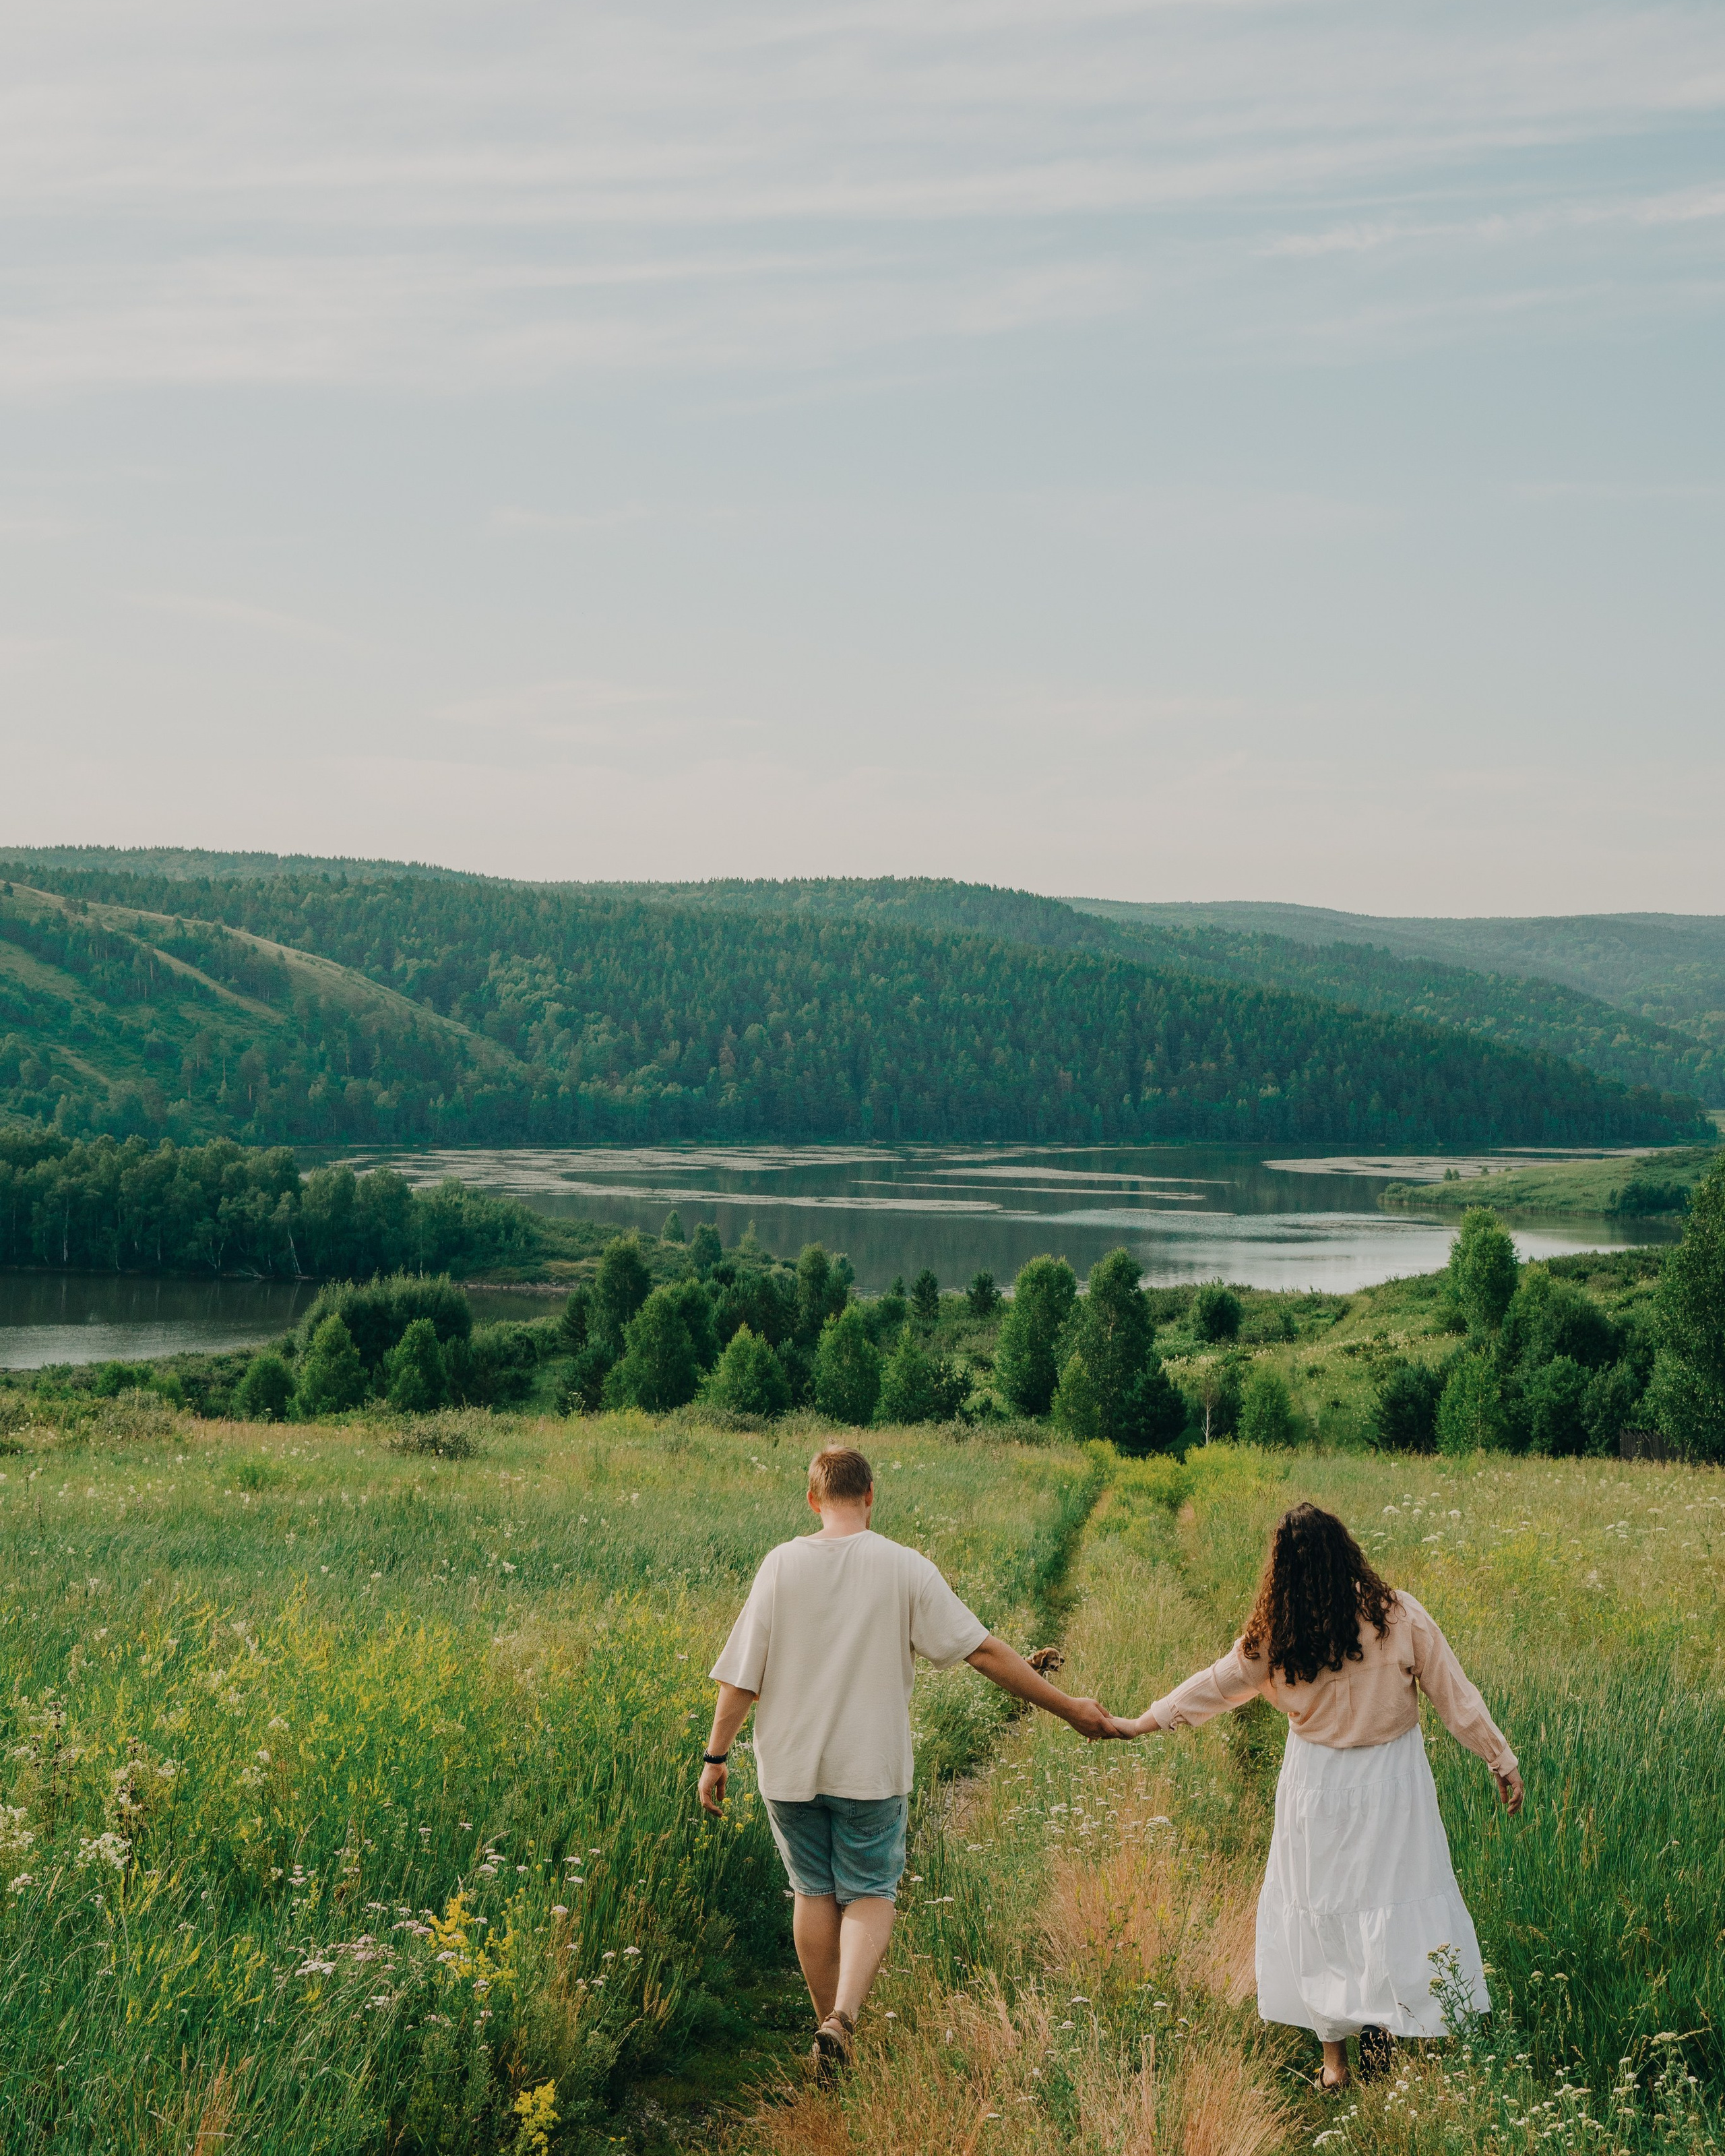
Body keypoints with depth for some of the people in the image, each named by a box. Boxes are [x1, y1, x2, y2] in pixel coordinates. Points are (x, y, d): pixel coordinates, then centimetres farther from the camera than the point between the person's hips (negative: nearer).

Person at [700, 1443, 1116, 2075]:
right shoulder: (905, 1568, -8)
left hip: (789, 1765, 1)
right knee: (869, 1893, 8)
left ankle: (828, 2022, 24)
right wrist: (1069, 1709, -2)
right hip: (871, 1768, -1)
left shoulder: (782, 1564, -6)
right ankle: (843, 2015, -14)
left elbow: (742, 1674, -6)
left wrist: (717, 1755, 4)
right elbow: (984, 1651, -8)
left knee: (814, 1892, 16)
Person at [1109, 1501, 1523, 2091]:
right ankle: (1380, 2017, -1)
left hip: (1316, 1785, 1)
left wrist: (1139, 1724, 14)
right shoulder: (1400, 1617, -12)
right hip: (1391, 1779, -1)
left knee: (1319, 1909, 11)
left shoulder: (1275, 1636, -10)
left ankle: (1334, 2057, 16)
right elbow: (1455, 1696, -6)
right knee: (1396, 1899, 10)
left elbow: (1216, 1684, 1)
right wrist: (1501, 1760, 5)